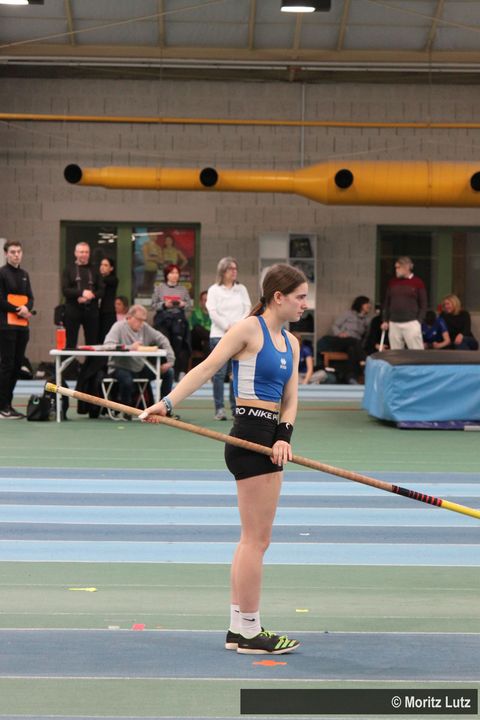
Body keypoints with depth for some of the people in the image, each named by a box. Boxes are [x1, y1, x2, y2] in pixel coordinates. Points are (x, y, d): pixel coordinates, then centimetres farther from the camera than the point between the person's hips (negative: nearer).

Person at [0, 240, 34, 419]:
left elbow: (30, 297, 12)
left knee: (17, 364, 7)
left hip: (22, 325, 7)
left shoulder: (24, 274, 15)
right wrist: (18, 309, -13)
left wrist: (26, 308, -8)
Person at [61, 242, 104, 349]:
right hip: (73, 310, -2)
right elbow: (65, 290, -5)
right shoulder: (69, 270, 6)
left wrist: (91, 295, -14)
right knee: (70, 344, -1)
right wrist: (82, 293, -19)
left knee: (92, 343, 3)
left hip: (91, 310, 2)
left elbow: (101, 291, 6)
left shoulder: (94, 271, 12)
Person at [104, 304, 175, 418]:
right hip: (121, 367, -6)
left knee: (169, 372, -2)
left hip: (140, 367, 7)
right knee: (127, 380, -40)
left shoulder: (145, 328, 4)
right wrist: (129, 348, -37)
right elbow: (107, 345, -27)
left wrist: (170, 360, -2)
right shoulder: (119, 327, -12)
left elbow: (162, 340, 9)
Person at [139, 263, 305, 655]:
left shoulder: (291, 342, 15)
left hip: (270, 439, 9)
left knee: (252, 539, 13)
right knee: (257, 539, -4)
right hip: (251, 435, -9)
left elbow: (290, 399, 10)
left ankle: (238, 628, 21)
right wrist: (168, 403, -26)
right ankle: (250, 630, 4)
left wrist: (284, 436, -8)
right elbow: (206, 368, -15)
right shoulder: (249, 329, -8)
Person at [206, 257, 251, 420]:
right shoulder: (214, 290, 4)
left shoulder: (241, 289, 14)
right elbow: (213, 313, -5)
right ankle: (219, 409, -7)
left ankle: (236, 407, 6)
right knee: (219, 372, -8)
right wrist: (228, 327, -13)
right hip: (219, 335, -3)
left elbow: (248, 309, 8)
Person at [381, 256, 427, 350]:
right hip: (394, 324, 4)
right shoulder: (392, 282, 11)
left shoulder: (418, 282, 0)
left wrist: (419, 321, -7)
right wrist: (385, 320, 9)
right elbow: (387, 303, 16)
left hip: (411, 323, -4)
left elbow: (423, 304, 2)